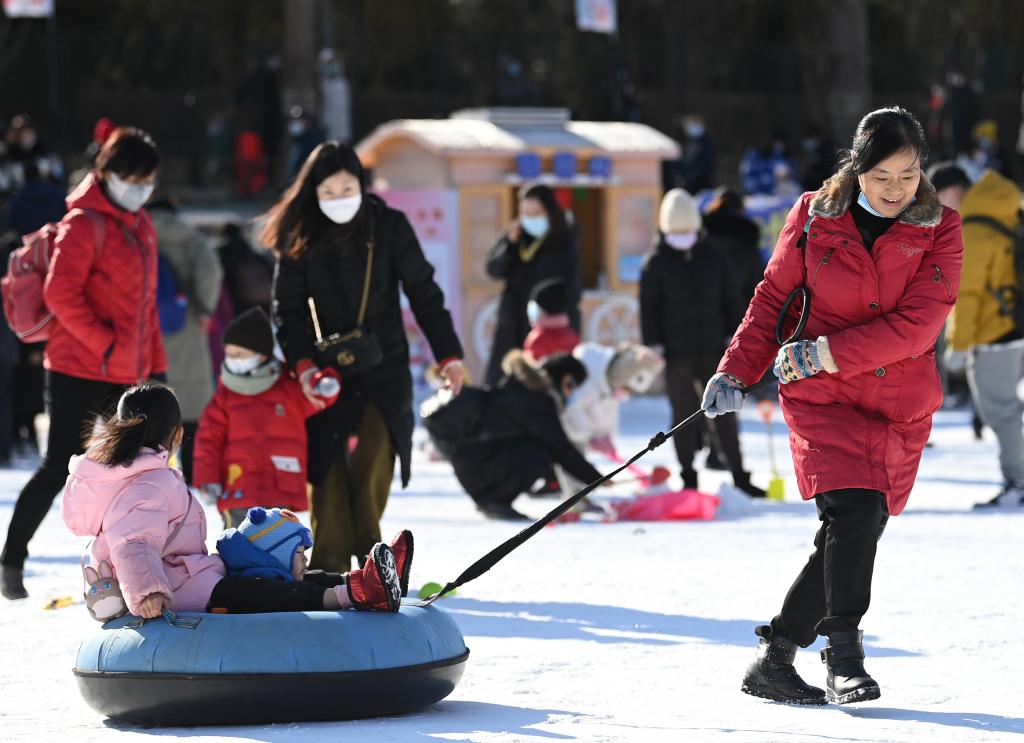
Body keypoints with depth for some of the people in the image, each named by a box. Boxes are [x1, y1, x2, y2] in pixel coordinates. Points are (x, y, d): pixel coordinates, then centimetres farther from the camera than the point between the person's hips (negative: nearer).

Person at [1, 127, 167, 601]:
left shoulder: (140, 225, 14)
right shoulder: (84, 223, -12)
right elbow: (60, 295, -18)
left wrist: (154, 364, 15)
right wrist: (105, 345, -19)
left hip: (129, 373, 8)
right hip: (80, 370, -8)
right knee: (60, 467, -5)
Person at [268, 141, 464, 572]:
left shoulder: (389, 227, -4)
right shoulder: (300, 238, -2)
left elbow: (424, 294, 2)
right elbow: (288, 309, 0)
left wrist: (449, 355, 1)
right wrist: (303, 366, -12)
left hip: (384, 368, -1)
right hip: (328, 370, 1)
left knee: (372, 460, -15)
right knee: (327, 467, -4)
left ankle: (366, 551, -2)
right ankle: (329, 565, 2)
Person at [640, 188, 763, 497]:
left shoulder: (714, 259, 7)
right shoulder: (656, 264, 0)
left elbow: (731, 300, 11)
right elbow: (649, 309, -1)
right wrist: (654, 347, -7)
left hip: (712, 350, 2)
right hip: (677, 354, -2)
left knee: (724, 413, 4)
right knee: (684, 416, 3)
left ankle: (739, 476, 8)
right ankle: (689, 480, 10)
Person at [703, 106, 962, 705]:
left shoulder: (940, 231, -3)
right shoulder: (814, 218, -1)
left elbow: (917, 324, -13)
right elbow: (774, 298, 9)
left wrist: (824, 354, -19)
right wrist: (736, 372, 0)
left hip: (901, 407, 2)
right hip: (824, 400, -2)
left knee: (850, 540, 3)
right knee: (855, 512, -22)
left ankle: (775, 658, 15)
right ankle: (844, 656, -17)